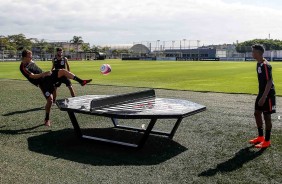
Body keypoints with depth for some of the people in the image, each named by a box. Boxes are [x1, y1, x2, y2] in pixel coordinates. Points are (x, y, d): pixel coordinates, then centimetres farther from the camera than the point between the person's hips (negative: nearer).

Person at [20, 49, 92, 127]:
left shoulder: (30, 62, 7)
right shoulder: (23, 68, -18)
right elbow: (33, 76, -28)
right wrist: (44, 73, -36)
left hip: (47, 77, 8)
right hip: (43, 83, -8)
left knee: (62, 71, -10)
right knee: (50, 100, -14)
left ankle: (81, 81, -8)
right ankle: (47, 119, 6)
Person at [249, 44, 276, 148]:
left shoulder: (266, 65, -21)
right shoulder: (259, 64, 9)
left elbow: (269, 82, -23)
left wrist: (264, 97, -26)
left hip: (267, 94, -10)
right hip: (261, 93, 10)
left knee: (267, 116, -1)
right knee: (257, 113, 15)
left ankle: (267, 141, 11)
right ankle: (260, 137, 29)